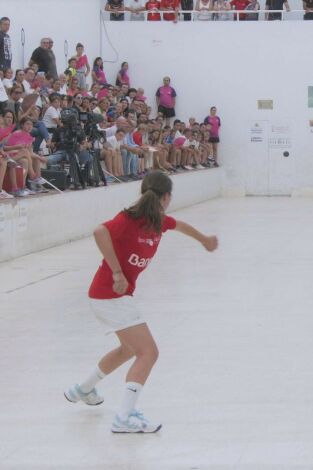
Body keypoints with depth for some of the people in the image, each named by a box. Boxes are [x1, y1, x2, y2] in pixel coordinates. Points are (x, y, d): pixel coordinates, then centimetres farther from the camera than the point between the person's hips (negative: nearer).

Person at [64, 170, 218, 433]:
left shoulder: (159, 221, 4)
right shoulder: (130, 219, -21)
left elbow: (180, 225, 26)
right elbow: (101, 232, -38)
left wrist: (204, 240, 45)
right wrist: (117, 272, -35)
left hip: (122, 295, 10)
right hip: (110, 295, -10)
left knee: (131, 348, 29)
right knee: (148, 353, -15)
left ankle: (84, 390, 45)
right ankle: (125, 418, -20)